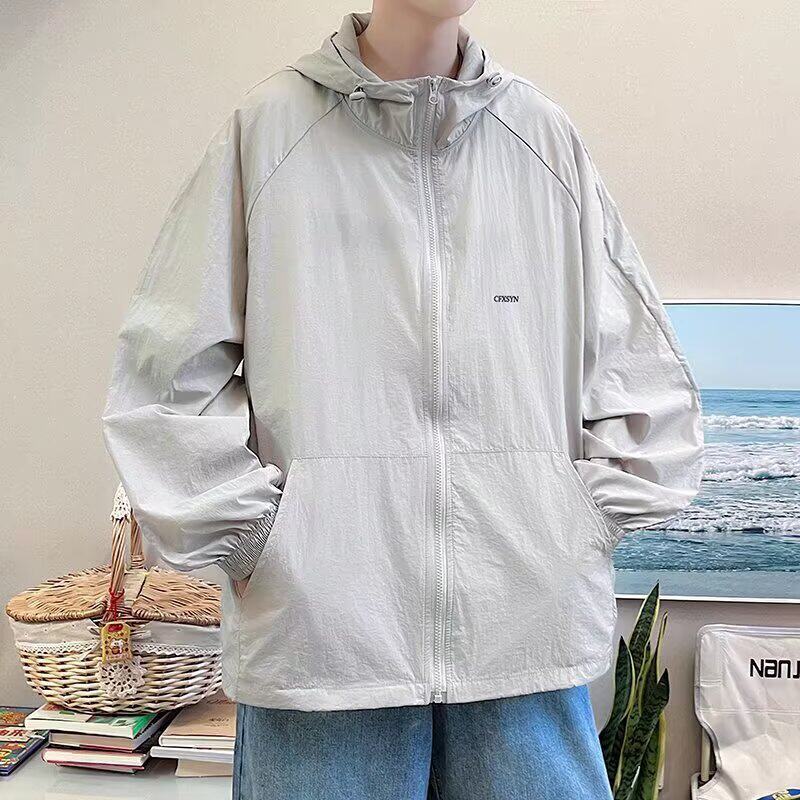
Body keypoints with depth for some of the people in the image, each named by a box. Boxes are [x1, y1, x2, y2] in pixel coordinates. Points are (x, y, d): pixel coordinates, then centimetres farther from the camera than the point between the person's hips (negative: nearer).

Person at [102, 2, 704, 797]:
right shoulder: (267, 126, 2)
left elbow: (642, 371, 13)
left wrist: (588, 520, 5)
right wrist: (250, 539, -3)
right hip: (319, 634, -2)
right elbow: (169, 370, 1)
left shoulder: (548, 137, 10)